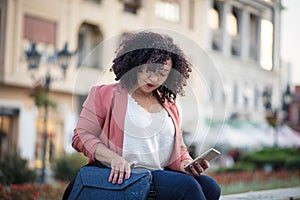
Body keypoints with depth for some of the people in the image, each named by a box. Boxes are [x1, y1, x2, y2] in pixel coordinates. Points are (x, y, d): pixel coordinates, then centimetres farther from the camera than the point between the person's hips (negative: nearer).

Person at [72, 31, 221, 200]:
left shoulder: (169, 106, 23)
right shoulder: (105, 94, 8)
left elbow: (179, 150, 26)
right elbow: (82, 136, 1)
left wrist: (186, 164, 1)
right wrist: (114, 158, -16)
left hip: (163, 174, 6)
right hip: (123, 177, -6)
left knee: (210, 186, -23)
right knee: (187, 186, -29)